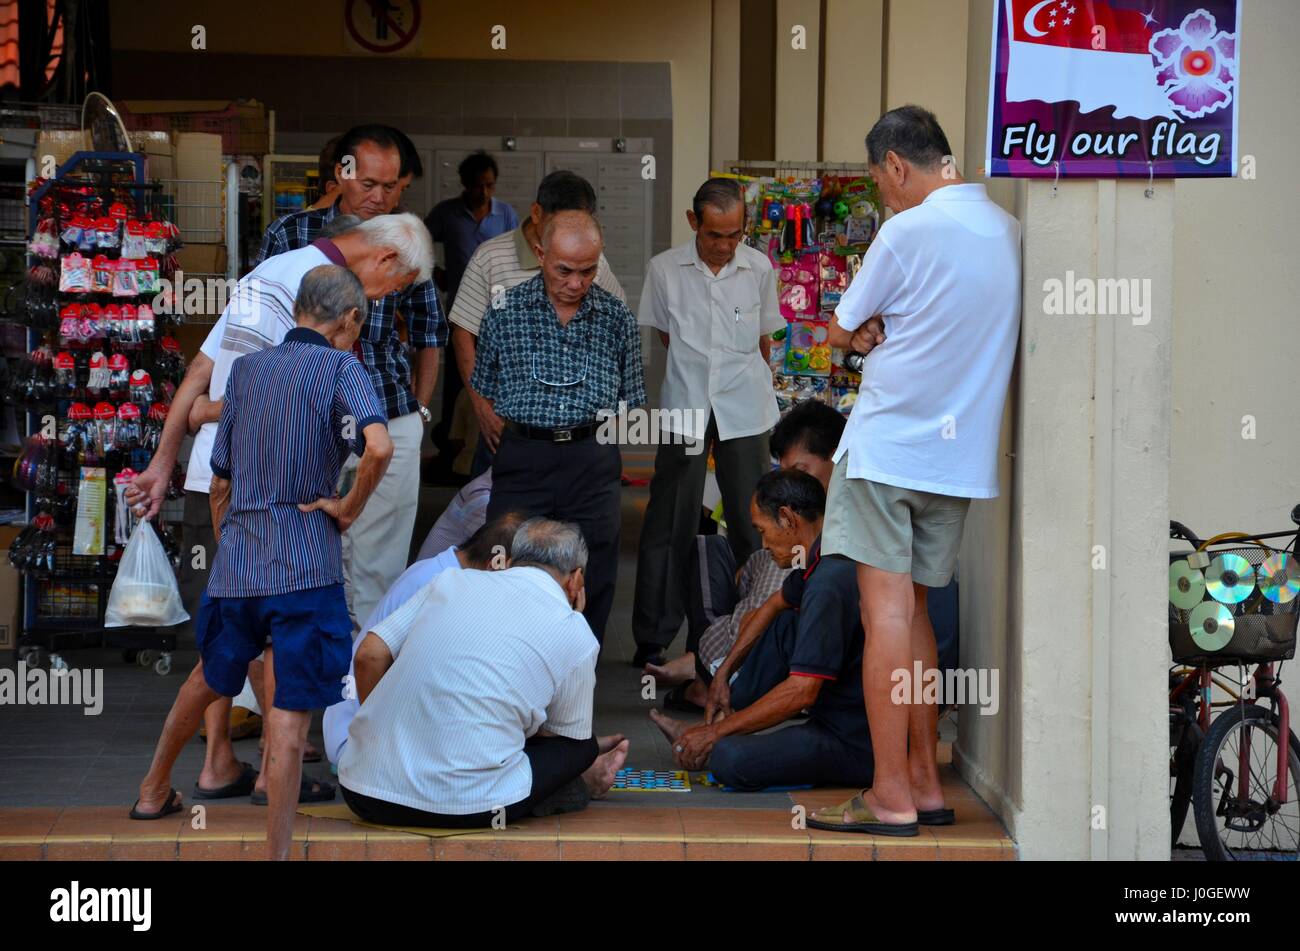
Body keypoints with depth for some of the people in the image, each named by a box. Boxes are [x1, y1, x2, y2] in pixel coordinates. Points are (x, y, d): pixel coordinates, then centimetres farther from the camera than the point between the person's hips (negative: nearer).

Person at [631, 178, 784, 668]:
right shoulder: (664, 269, -3)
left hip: (745, 412, 1)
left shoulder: (759, 269, 1)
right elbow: (664, 334, 10)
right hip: (685, 408, -1)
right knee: (669, 526, 1)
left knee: (754, 524, 3)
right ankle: (652, 639, 7)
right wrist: (698, 375, 10)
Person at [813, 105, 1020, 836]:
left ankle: (892, 797, -6)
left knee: (887, 612, -5)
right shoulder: (1008, 232, 8)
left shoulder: (908, 231, -12)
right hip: (961, 453, 7)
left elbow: (843, 331, -3)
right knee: (915, 613, 15)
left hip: (888, 445, -7)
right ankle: (925, 780, 17)